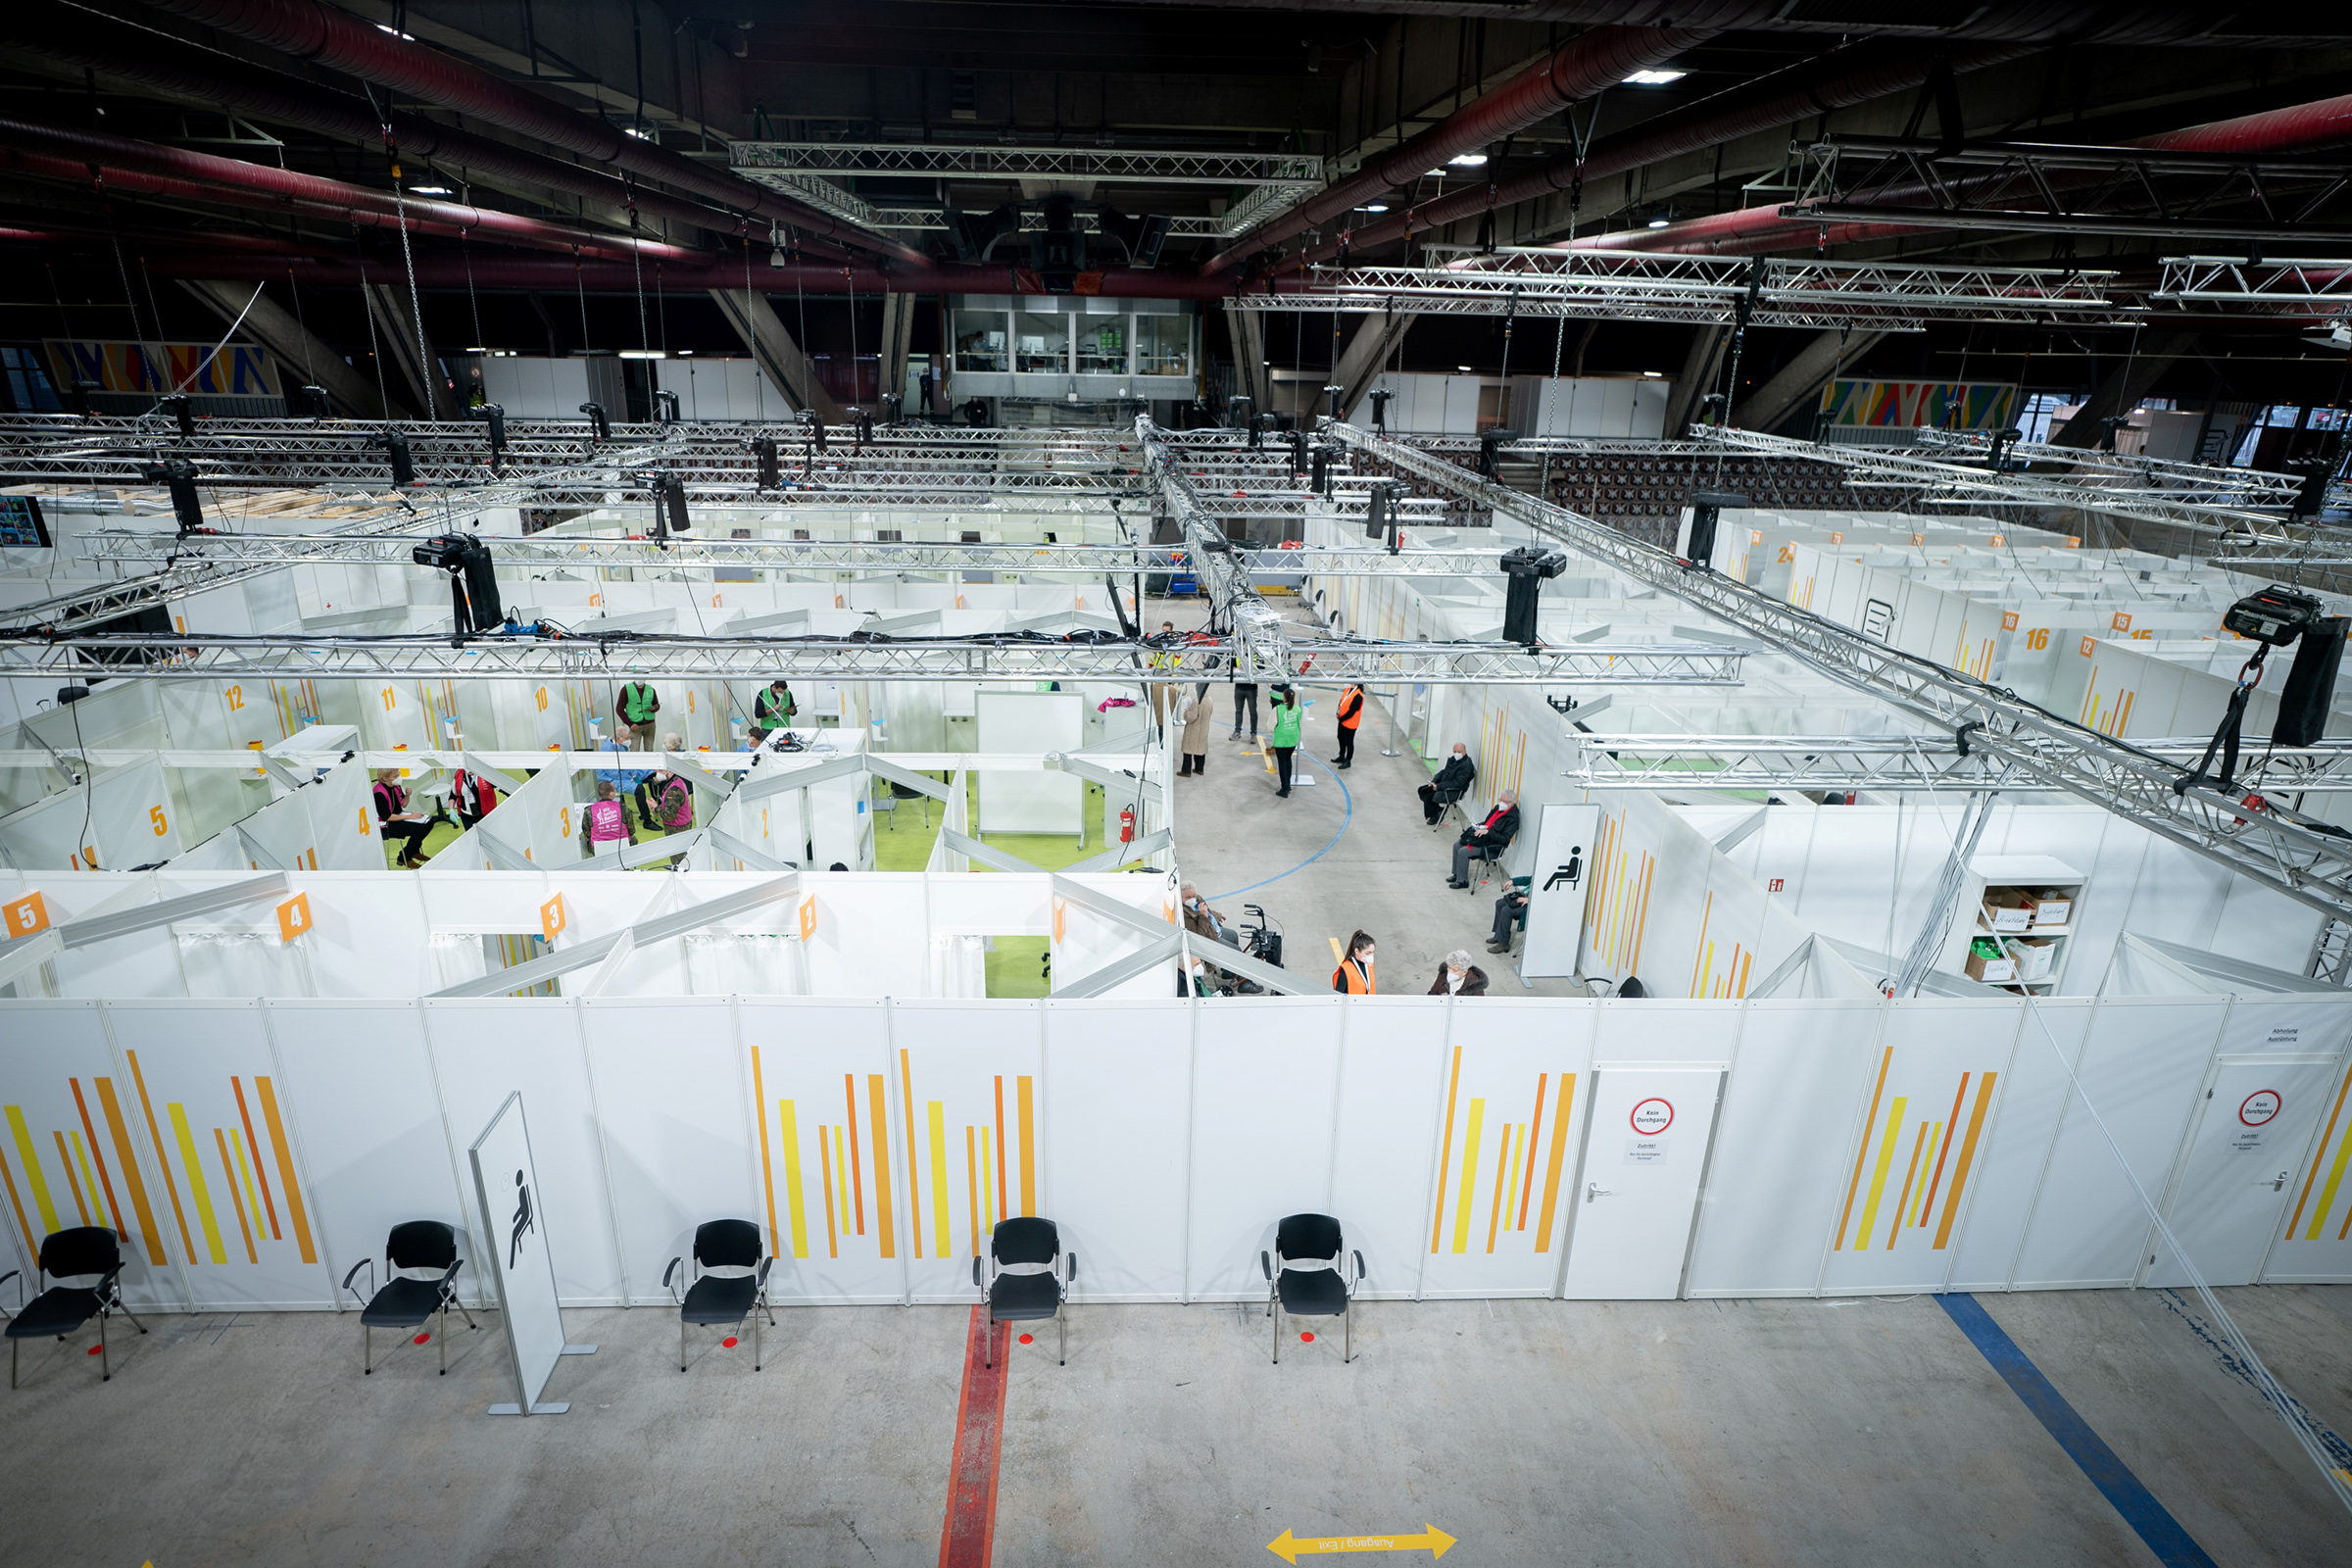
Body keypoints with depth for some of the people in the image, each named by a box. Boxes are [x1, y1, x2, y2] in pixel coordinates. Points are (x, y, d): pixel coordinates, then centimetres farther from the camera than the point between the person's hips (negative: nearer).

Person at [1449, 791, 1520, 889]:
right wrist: (1478, 826, 2)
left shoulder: (1513, 818, -18)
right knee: (1457, 844, 3)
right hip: (1481, 837, 9)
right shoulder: (1498, 808, 8)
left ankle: (1462, 881, -6)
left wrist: (1487, 832, -30)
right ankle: (1457, 874, 15)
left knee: (1463, 852, -20)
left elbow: (1504, 839, -24)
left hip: (1491, 846, -9)